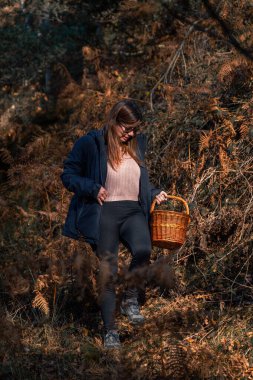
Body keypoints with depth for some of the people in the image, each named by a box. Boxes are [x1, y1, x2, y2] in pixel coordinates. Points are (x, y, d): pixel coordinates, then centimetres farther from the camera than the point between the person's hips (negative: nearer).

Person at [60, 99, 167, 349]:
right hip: (104, 213, -3)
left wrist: (155, 193, 12)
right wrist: (93, 188, -14)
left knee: (143, 251, -27)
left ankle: (130, 300, -3)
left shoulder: (137, 144, 15)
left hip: (133, 211, 3)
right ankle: (110, 330, 9)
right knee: (108, 272, -3)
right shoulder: (91, 143, -3)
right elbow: (68, 175, 0)